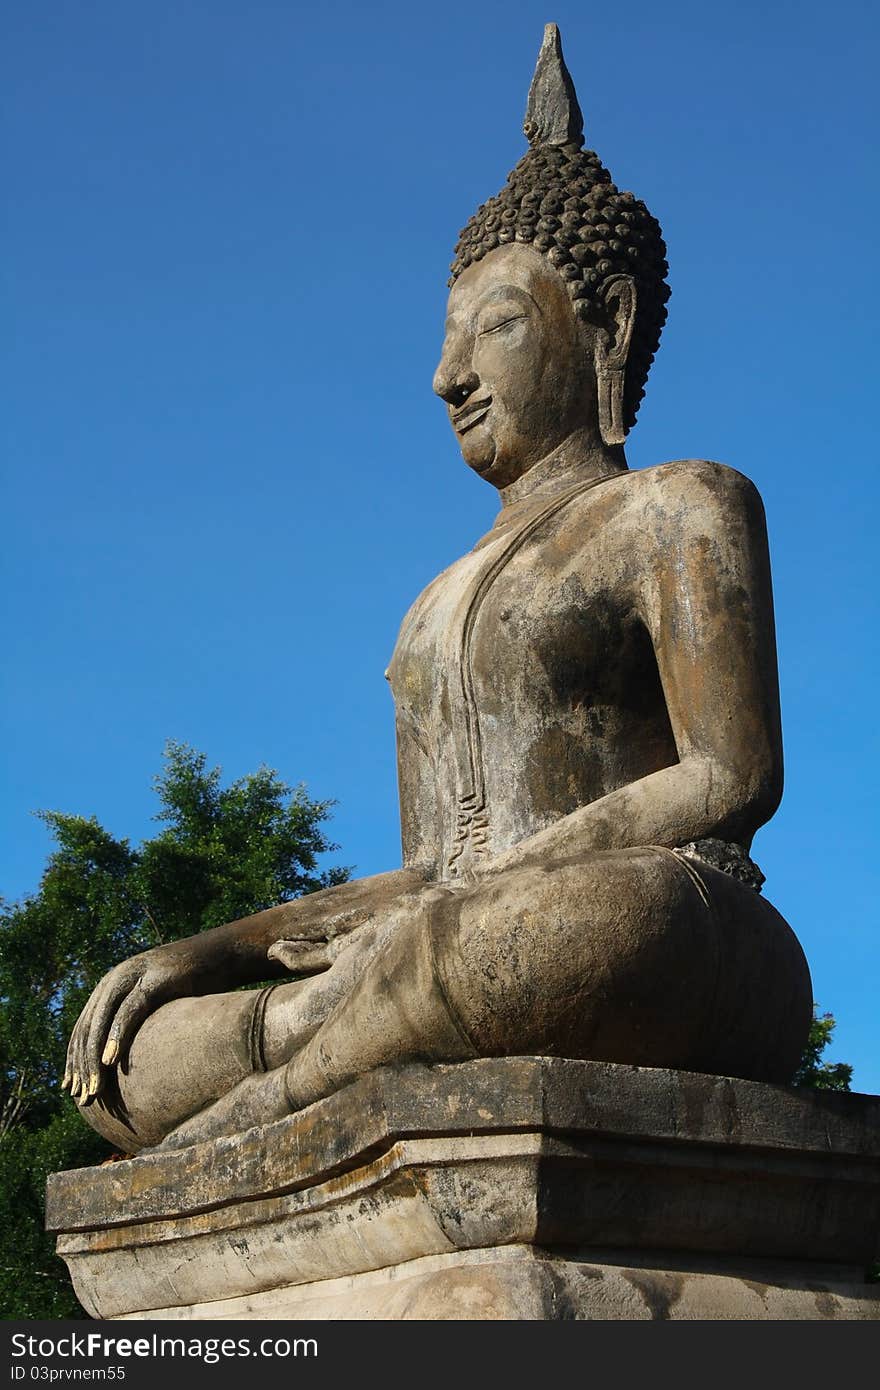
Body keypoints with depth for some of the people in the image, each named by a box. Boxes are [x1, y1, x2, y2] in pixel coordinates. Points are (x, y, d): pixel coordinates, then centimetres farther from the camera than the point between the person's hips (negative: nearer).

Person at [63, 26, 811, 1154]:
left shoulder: (681, 509, 10)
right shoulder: (448, 598, 29)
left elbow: (733, 779, -5)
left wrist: (501, 888, -14)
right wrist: (203, 955, 6)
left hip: (692, 975, -6)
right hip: (468, 990, 6)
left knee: (593, 930, -42)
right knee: (115, 1063, -11)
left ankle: (267, 1104, -22)